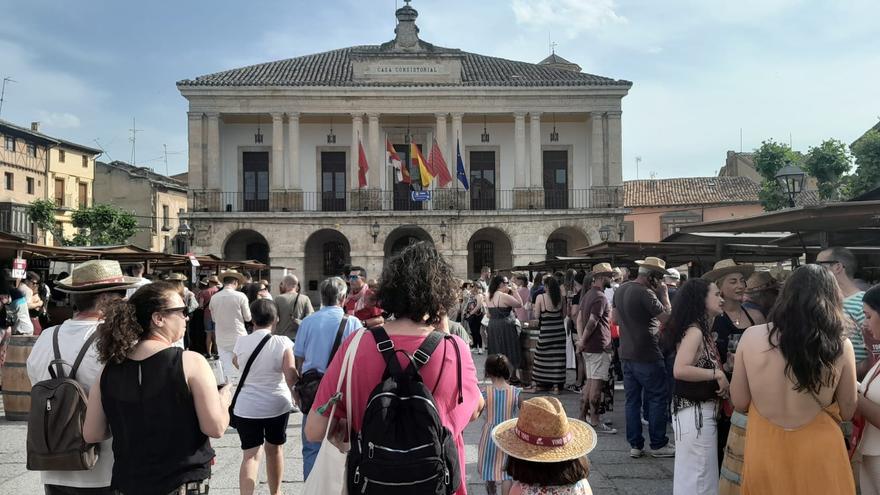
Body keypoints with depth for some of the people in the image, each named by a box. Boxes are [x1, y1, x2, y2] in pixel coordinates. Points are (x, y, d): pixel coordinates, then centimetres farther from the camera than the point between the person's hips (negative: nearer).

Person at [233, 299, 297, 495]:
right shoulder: (282, 342, -14)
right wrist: (293, 392, 2)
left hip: (247, 407, 0)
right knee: (274, 448, 20)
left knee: (250, 455, 4)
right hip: (277, 405, 0)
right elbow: (291, 377, -16)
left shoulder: (241, 342, -7)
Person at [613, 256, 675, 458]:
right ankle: (658, 444, 13)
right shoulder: (646, 294, -19)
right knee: (658, 398, 6)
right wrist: (663, 294, -7)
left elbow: (615, 319, 15)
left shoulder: (620, 290, 7)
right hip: (647, 355, -8)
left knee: (632, 399, 11)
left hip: (626, 354, 8)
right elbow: (667, 317, -15)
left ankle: (635, 445, 16)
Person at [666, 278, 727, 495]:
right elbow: (680, 370, -32)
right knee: (697, 477, 2)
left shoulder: (703, 330, 9)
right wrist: (717, 374, -23)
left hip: (703, 410, 9)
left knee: (700, 473, 20)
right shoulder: (694, 331, -19)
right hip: (696, 412, -9)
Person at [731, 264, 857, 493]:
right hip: (819, 454, 0)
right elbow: (847, 412, 0)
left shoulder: (752, 336, -13)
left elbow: (740, 402, -4)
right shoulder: (841, 345, -14)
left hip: (764, 448, 0)